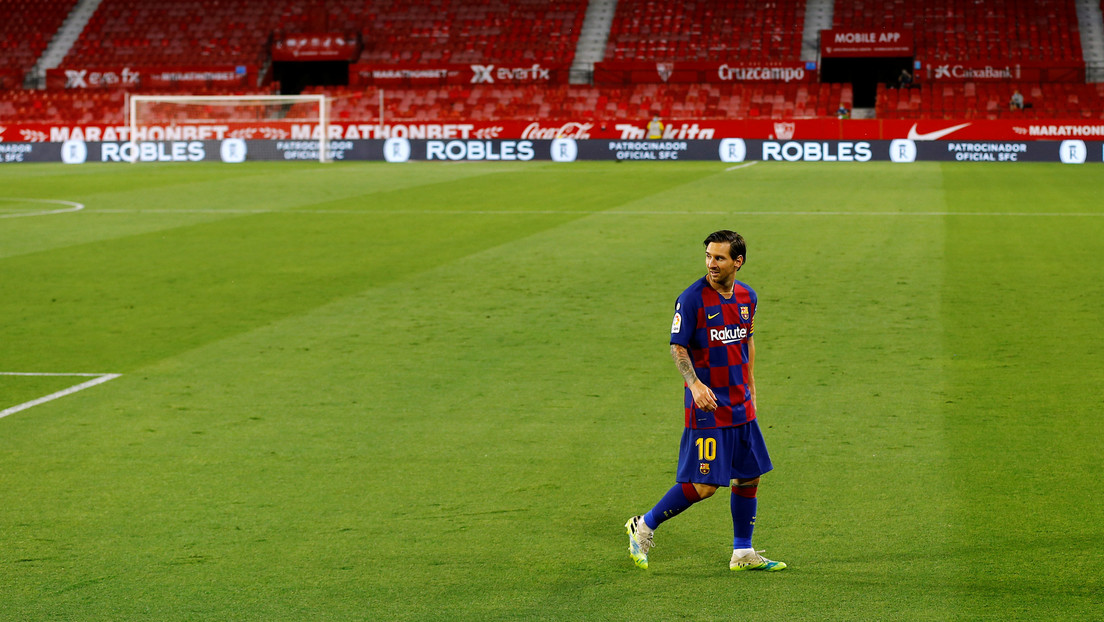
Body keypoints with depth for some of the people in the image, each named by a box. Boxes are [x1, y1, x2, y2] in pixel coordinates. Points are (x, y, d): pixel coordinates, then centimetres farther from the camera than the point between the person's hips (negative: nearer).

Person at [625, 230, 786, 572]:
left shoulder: (747, 296, 7)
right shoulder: (692, 298, -13)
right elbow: (677, 347, -12)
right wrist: (695, 384, -26)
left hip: (741, 406, 7)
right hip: (707, 405, -7)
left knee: (749, 477, 10)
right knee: (703, 485, -8)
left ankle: (743, 553, 22)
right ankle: (644, 527, 9)